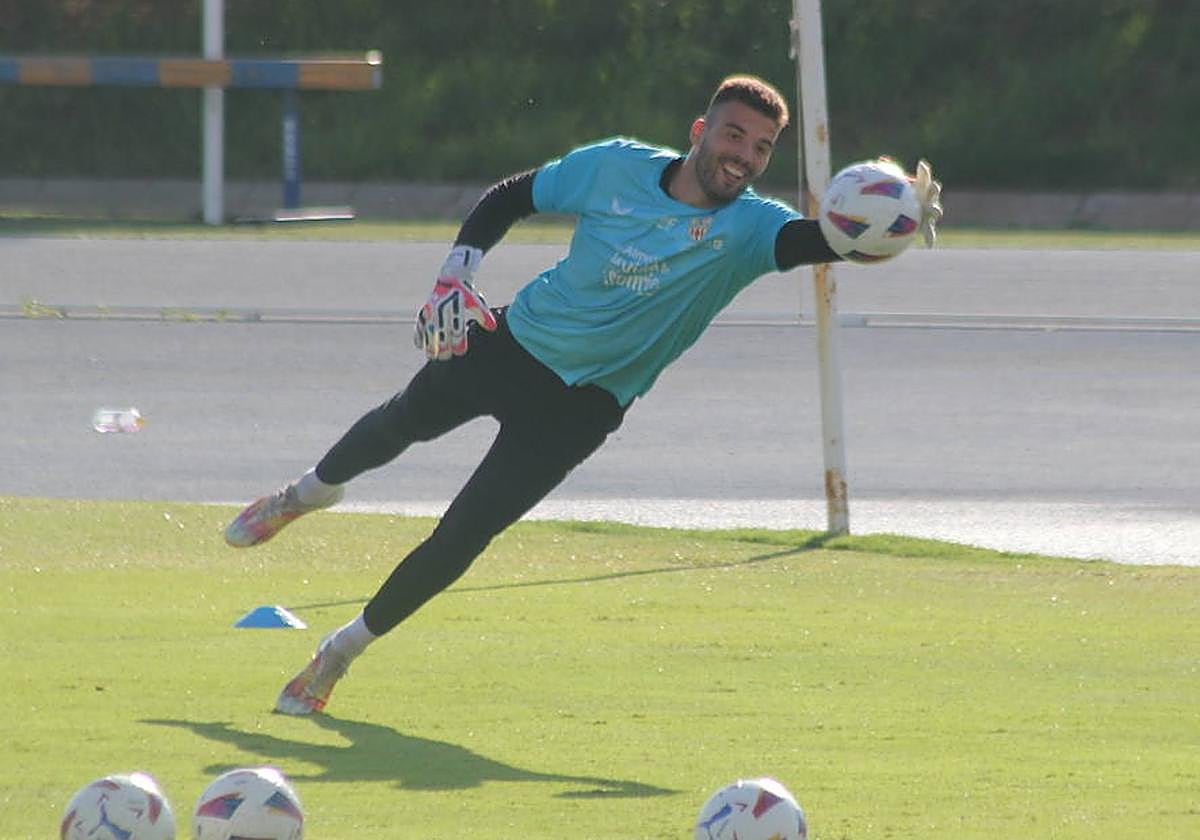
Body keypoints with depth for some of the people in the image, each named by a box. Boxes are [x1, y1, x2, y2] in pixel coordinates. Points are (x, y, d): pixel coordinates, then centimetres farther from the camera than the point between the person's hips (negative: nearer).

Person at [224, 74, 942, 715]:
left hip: (583, 407, -2)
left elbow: (815, 240, -41)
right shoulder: (617, 167, -13)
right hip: (516, 340, 2)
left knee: (459, 539, -6)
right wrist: (456, 274, -13)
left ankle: (342, 653, 14)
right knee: (400, 425, 26)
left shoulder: (748, 227, -21)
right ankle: (311, 492, 60)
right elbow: (508, 199, 0)